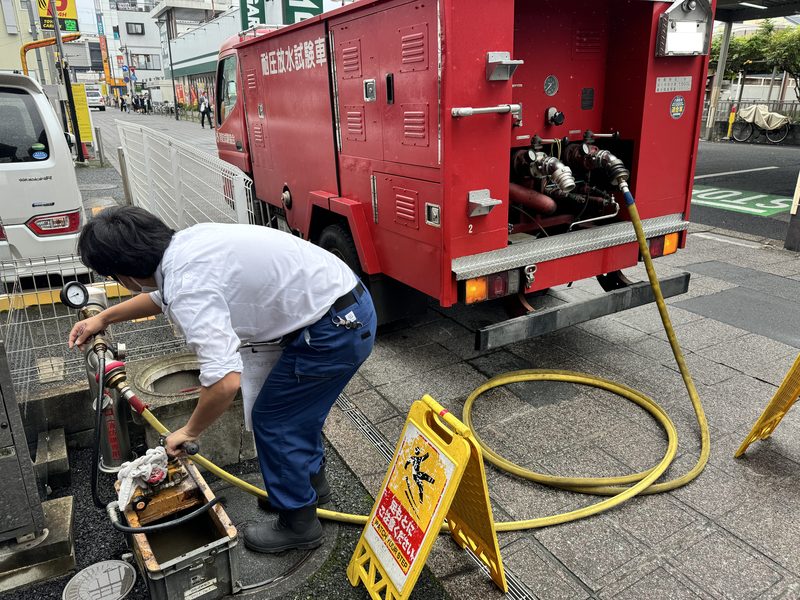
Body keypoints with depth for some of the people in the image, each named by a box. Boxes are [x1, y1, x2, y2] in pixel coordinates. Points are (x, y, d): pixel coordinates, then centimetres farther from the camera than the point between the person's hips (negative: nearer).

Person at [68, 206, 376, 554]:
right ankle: (311, 478, 50)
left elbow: (225, 382, -29)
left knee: (273, 421, 7)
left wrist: (190, 432, -10)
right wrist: (104, 318, 36)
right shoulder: (184, 245, 7)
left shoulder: (189, 288, -23)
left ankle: (298, 524, 25)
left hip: (335, 329, -10)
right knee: (296, 407, 27)